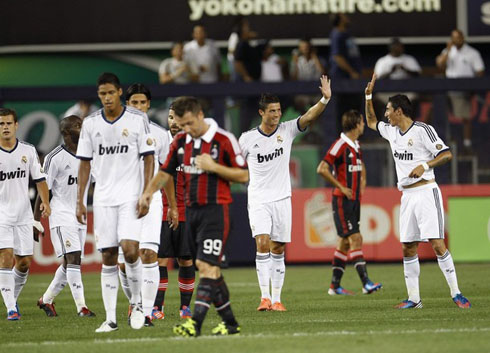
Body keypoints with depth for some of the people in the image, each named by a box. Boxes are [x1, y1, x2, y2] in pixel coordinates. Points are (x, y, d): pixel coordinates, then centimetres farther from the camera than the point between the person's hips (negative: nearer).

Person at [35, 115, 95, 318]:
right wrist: (36, 222, -7)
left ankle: (46, 299, 27)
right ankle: (81, 307, -17)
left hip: (80, 217, 7)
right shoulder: (55, 158, -10)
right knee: (73, 258, -16)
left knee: (70, 263, 10)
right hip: (62, 215, -7)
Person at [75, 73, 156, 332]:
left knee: (130, 250, -18)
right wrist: (80, 201, 6)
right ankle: (110, 318, 4)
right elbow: (85, 164, 11)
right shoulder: (90, 123, 6)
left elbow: (148, 158, -1)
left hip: (131, 195, -3)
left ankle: (136, 303, 5)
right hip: (103, 199, 3)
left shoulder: (138, 119, -2)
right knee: (107, 257, 2)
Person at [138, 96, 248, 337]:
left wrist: (213, 166, -17)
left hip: (215, 210, -7)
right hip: (190, 209, 7)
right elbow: (166, 172, 19)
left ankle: (195, 324, -23)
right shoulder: (180, 141, 9)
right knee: (207, 268, 8)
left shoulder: (224, 140, -8)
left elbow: (243, 175, -6)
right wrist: (148, 193, 2)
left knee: (207, 266, -14)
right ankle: (230, 322, 16)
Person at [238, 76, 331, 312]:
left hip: (282, 199, 2)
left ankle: (276, 299, 10)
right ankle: (265, 297, -17)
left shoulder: (287, 130, 0)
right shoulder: (247, 139, -2)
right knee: (263, 244, -17)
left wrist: (325, 99, -28)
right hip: (258, 201, -2)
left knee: (278, 250, 4)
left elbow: (309, 116, -15)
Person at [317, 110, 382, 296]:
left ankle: (335, 286, 14)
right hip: (342, 200, -9)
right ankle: (366, 283, -19)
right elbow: (322, 169, -20)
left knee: (345, 242, 9)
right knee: (355, 239, -14)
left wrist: (362, 186, 20)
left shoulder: (356, 146, 14)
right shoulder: (340, 145, -13)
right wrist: (341, 187, -17)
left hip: (354, 200, 9)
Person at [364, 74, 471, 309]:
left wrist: (425, 166, -25)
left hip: (426, 192, -7)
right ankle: (414, 298, 8)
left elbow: (446, 154, -13)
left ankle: (456, 294, -11)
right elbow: (371, 122, 32)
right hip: (407, 196, 7)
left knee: (437, 244, -13)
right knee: (408, 248, 4)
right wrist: (368, 96, 22)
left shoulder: (422, 130, -9)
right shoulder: (392, 131, 14)